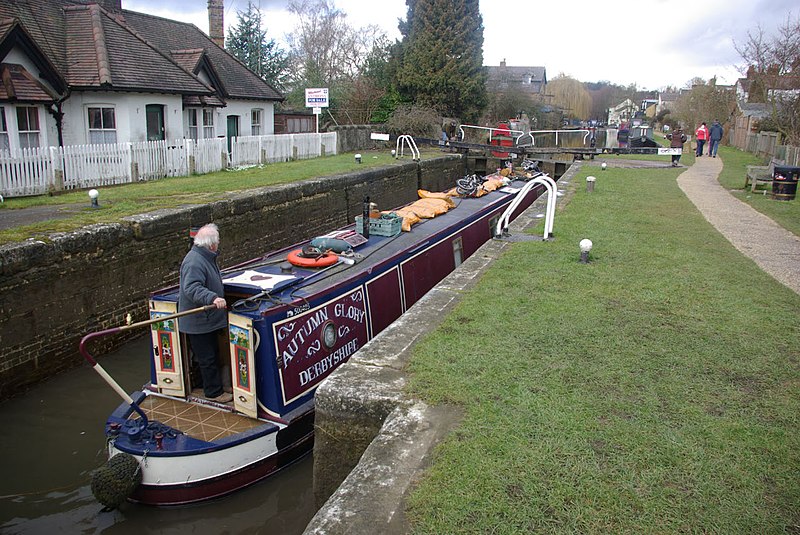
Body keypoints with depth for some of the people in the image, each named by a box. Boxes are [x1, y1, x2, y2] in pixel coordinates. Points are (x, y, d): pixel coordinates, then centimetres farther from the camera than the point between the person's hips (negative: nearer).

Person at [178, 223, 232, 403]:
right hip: (198, 322, -11)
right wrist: (213, 298, -50)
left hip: (207, 319, 11)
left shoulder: (205, 257, 8)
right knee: (207, 357, 2)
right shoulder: (194, 263, -26)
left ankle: (214, 386, 37)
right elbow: (192, 288, -38)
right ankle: (214, 392, 14)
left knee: (212, 353, 22)